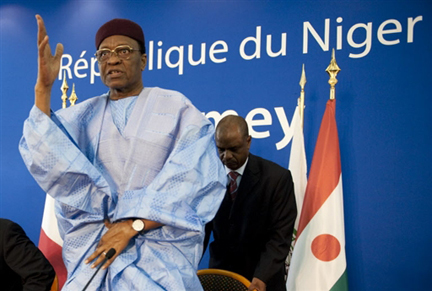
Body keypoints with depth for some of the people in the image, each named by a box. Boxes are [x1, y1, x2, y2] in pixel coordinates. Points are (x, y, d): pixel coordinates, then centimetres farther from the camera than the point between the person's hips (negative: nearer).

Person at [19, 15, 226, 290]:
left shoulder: (176, 108, 1)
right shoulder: (84, 115, 11)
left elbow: (196, 179, -10)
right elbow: (46, 156, -6)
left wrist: (132, 225, -15)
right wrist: (44, 87, -16)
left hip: (159, 246, -2)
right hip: (93, 249, 3)